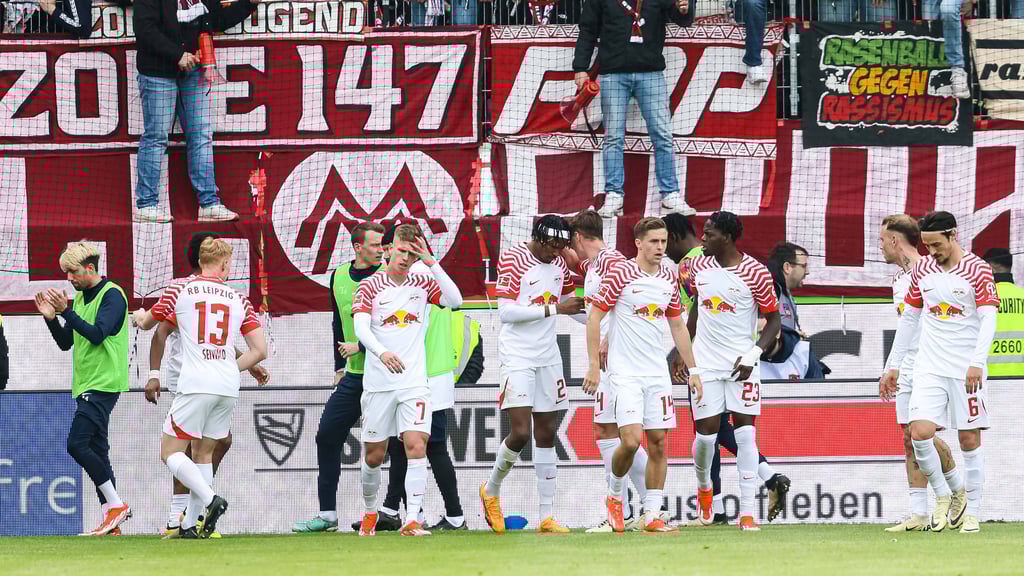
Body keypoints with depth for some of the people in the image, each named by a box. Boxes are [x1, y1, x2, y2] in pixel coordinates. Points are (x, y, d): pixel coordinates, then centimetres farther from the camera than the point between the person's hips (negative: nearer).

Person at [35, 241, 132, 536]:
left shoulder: (112, 295, -9)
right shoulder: (79, 298, 17)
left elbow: (97, 334, -21)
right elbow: (65, 343, 18)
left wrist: (65, 311, -24)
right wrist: (51, 318, 2)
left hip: (104, 384, -9)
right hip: (86, 386, 9)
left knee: (77, 444, -18)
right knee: (96, 450, 6)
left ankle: (115, 504, -11)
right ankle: (111, 522, 7)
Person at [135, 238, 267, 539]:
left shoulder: (180, 290, 3)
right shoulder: (239, 300, 10)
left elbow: (147, 323, 20)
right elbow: (259, 350, 8)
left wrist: (139, 315, 44)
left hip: (196, 386, -4)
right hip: (228, 389, 4)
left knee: (170, 451, 1)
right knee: (203, 452, 14)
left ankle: (210, 499, -19)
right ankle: (190, 524, 10)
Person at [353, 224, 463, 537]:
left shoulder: (422, 284, 7)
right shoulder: (370, 287, -1)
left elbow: (455, 300, -9)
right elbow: (361, 328, -15)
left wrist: (431, 262, -12)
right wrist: (382, 352, -34)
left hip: (413, 382, 1)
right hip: (378, 382, -1)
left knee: (416, 446, -15)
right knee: (374, 455, 7)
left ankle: (412, 519, -17)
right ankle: (369, 512, 31)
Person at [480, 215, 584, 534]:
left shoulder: (559, 265, 8)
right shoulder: (513, 259, -12)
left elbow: (568, 304, 24)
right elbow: (505, 312, -19)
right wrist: (553, 309, -21)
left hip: (548, 357, 6)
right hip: (516, 357, -6)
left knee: (546, 434, 4)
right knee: (520, 432, -14)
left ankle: (547, 516, 5)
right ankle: (491, 490, 13)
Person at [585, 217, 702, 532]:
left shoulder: (669, 277, 9)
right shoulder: (619, 272, -8)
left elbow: (677, 326, 19)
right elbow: (594, 318, -6)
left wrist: (692, 370, 17)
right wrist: (594, 366, -10)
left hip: (657, 373, 5)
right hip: (625, 373, -5)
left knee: (658, 443, 1)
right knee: (631, 440, -16)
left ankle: (652, 515, 8)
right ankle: (614, 495, 11)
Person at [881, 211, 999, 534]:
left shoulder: (977, 270, -5)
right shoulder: (922, 270, 9)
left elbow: (988, 318, -12)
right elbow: (909, 319, 17)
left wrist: (977, 362, -25)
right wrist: (893, 366, 15)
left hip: (966, 370, -3)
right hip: (929, 368, 3)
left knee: (969, 440, -1)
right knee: (920, 432, -13)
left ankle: (972, 513, 9)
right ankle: (942, 496, 7)